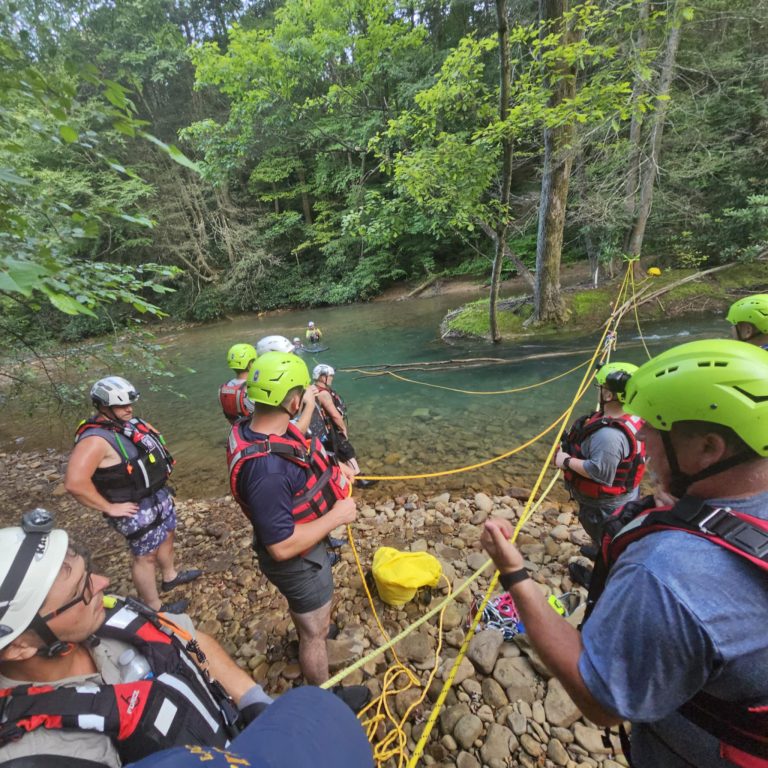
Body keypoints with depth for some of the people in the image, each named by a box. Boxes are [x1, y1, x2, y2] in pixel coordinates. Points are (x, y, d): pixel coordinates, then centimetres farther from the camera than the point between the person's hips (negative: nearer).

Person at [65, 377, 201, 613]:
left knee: (167, 536, 27)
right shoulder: (96, 439, -25)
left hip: (159, 496, 9)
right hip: (139, 509, -9)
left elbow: (154, 439, 20)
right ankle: (154, 609, 30)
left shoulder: (129, 423, 1)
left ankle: (170, 576, 52)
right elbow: (74, 482, -34)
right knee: (146, 557, 9)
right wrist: (110, 508, -24)